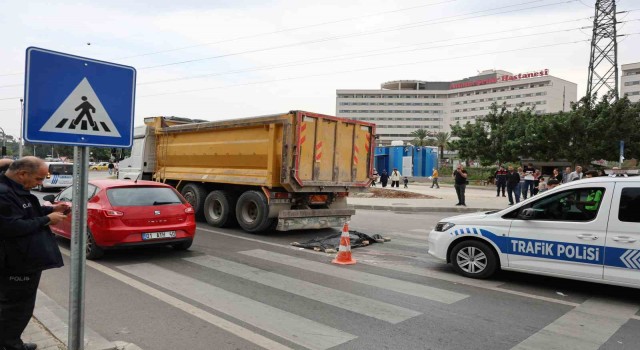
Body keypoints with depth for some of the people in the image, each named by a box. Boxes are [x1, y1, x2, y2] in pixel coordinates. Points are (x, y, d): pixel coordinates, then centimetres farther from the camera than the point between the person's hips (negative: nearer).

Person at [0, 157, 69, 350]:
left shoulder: (16, 190, 10)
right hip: (16, 264, -11)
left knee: (21, 307, 22)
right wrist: (47, 219, -20)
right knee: (16, 308, 2)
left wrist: (51, 209, 6)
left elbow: (27, 214, 21)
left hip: (25, 261, 11)